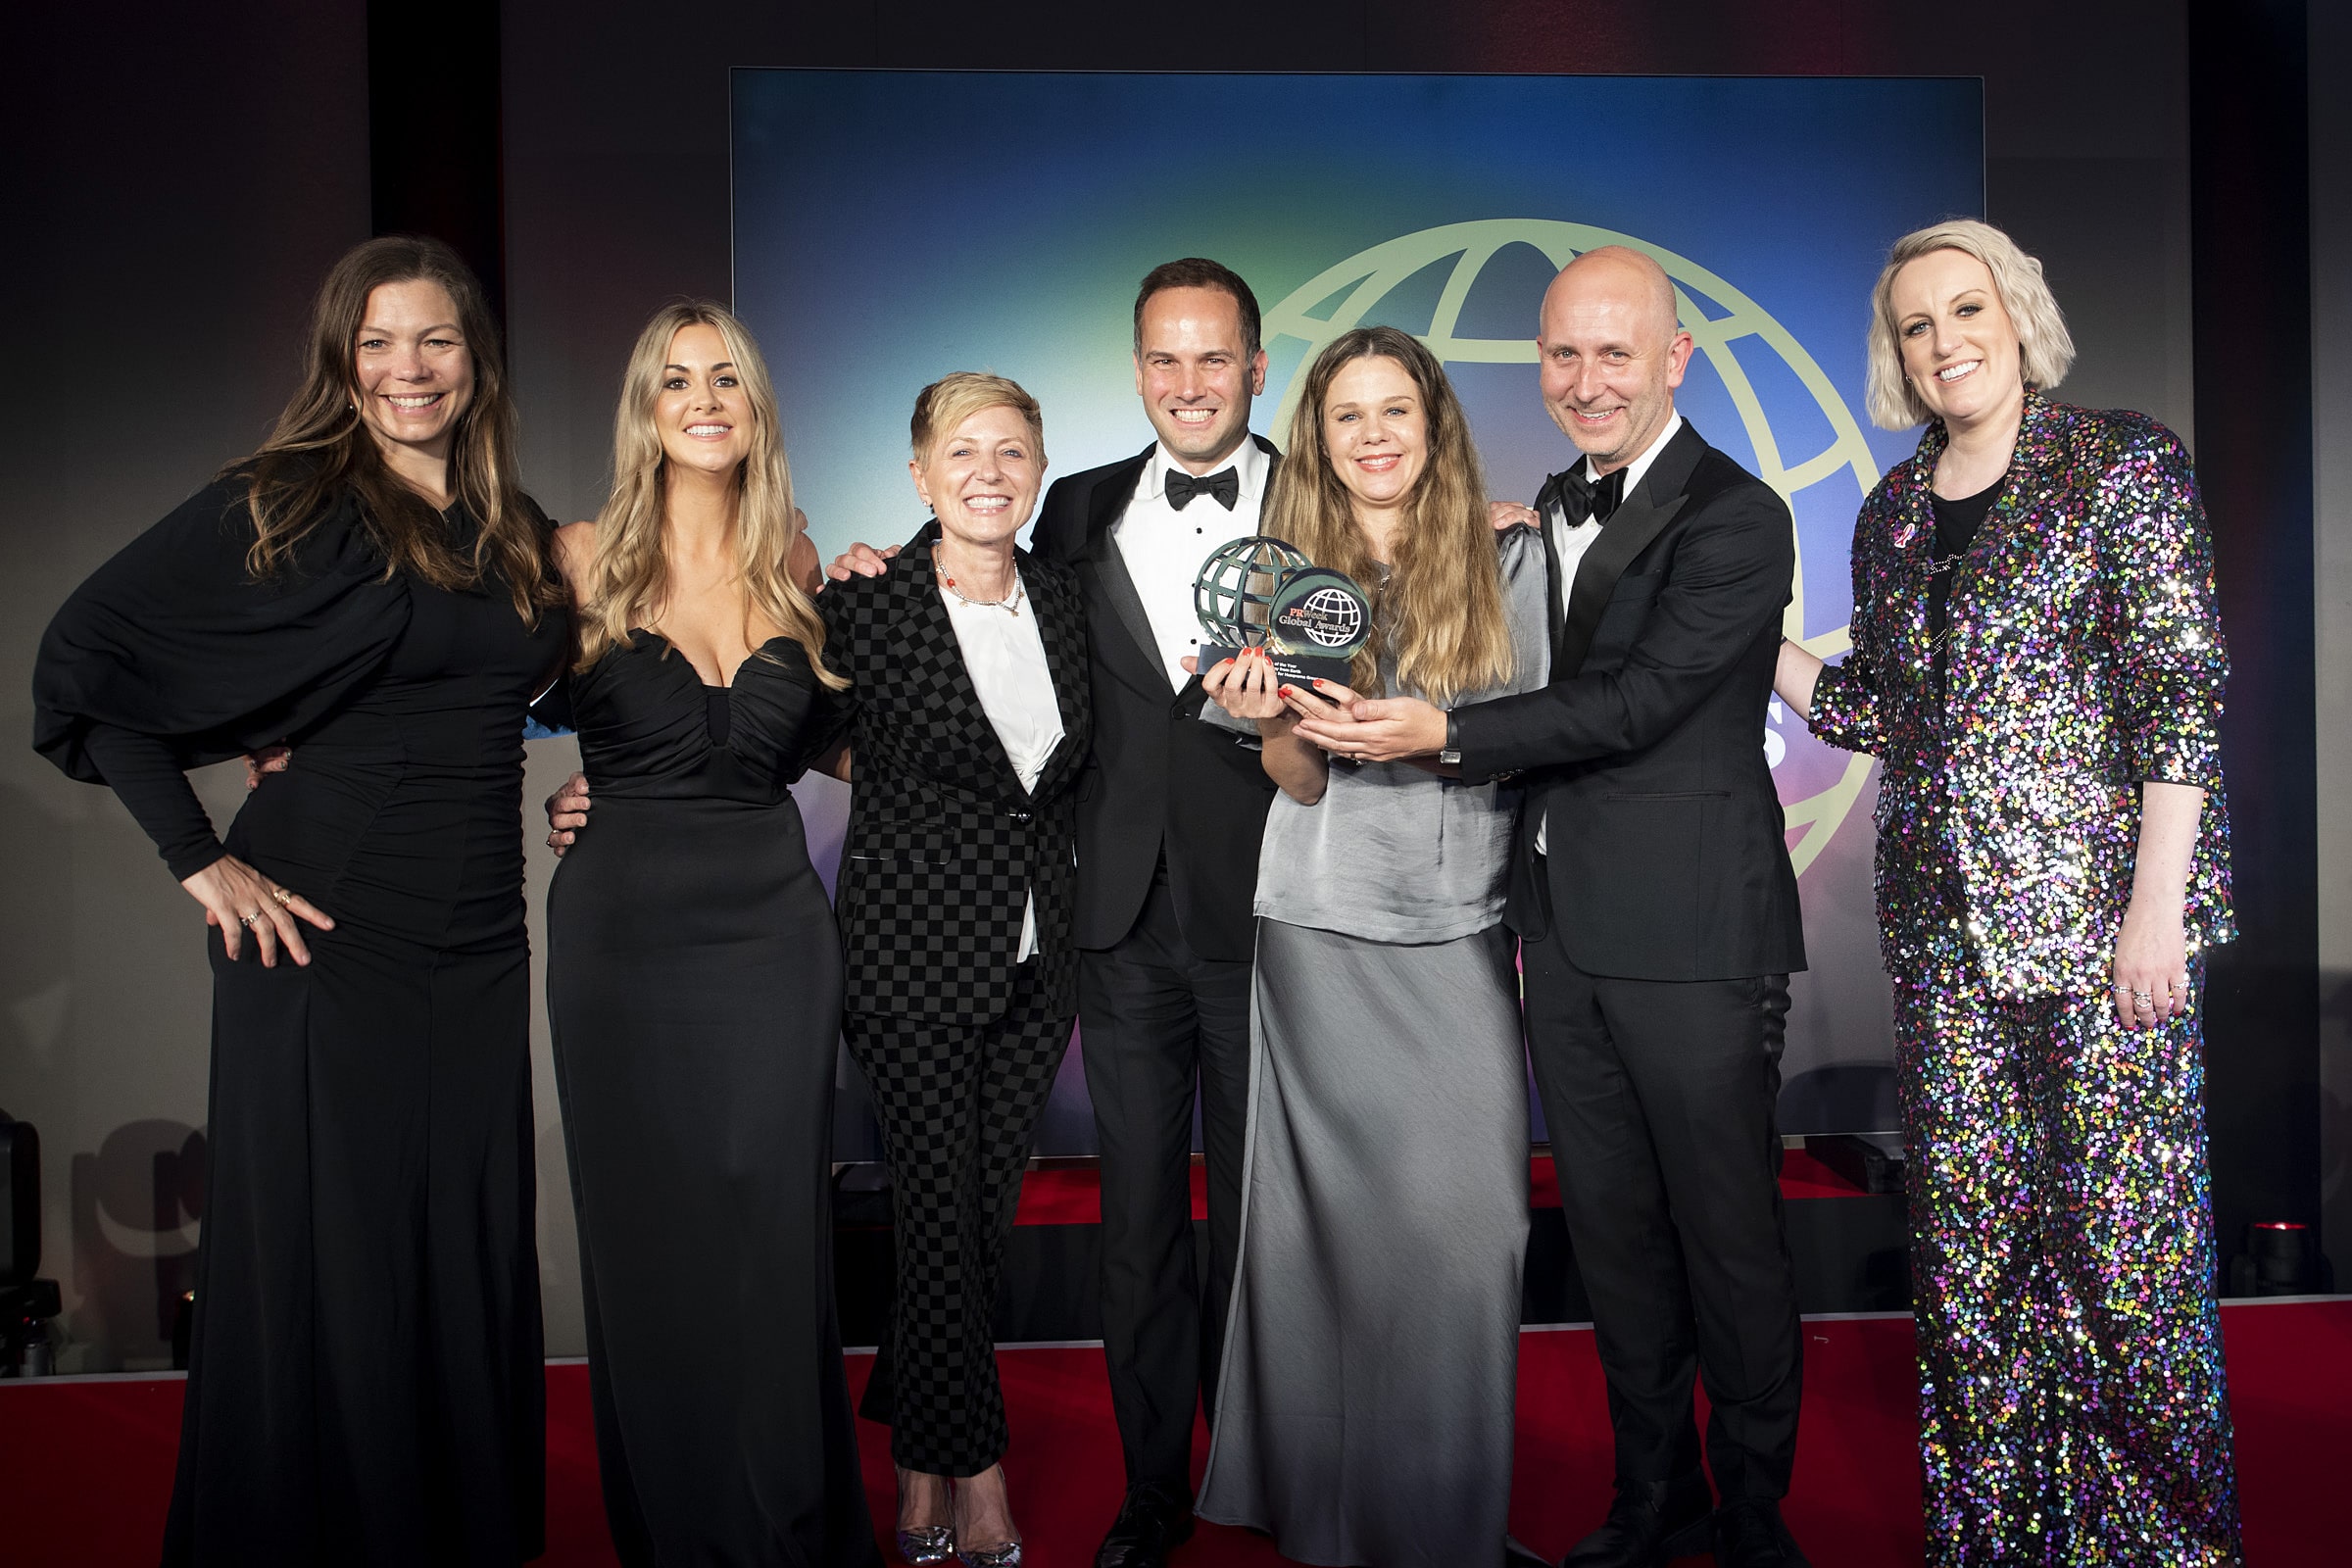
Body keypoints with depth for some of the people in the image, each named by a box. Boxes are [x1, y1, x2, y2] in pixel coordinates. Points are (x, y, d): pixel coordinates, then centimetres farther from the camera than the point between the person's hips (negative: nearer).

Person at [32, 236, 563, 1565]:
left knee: (472, 1268, 11)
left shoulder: (522, 538, 11)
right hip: (323, 939, -5)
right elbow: (86, 656, -7)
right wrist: (198, 857, -11)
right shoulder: (281, 505, -4)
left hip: (478, 950, 5)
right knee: (324, 1271, 3)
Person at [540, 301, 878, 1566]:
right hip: (624, 932, -1)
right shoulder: (586, 558, -1)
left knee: (771, 1237, 4)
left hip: (772, 930, 2)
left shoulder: (795, 562, 7)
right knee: (648, 1245, 6)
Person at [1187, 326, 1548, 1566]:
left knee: (1466, 1219, -2)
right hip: (1323, 930, 0)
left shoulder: (1507, 559, 5)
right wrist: (1273, 717, -19)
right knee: (1331, 1214, 5)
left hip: (1462, 932, 0)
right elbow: (1299, 783, 4)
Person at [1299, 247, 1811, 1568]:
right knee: (1612, 1230, 14)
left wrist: (1446, 733, -22)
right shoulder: (1556, 506, 15)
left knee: (1728, 1233, 5)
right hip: (1566, 930, 7)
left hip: (1693, 937, -7)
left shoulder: (1735, 517, -10)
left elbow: (1634, 702, -19)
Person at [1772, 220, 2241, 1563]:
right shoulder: (1892, 511, 14)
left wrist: (2157, 903, -14)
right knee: (1966, 1223, 8)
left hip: (2096, 900, -5)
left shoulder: (2124, 462, -2)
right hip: (1945, 920, 5)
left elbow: (2183, 691, -8)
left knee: (2124, 1223, -3)